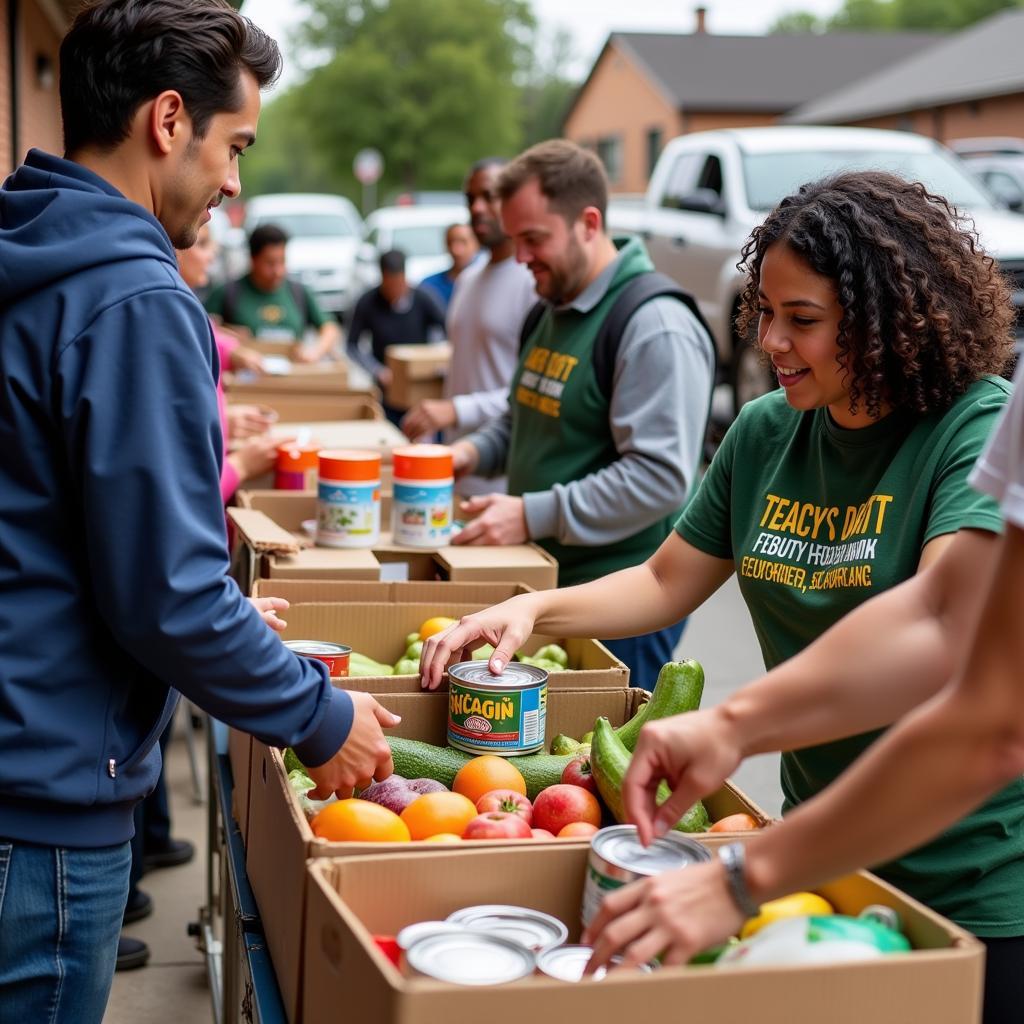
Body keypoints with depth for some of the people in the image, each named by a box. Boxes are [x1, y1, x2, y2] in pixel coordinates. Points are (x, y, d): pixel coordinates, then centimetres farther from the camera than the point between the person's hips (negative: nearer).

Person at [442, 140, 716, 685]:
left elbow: (660, 476, -25)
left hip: (618, 603, -9)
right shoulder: (554, 310, 13)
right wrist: (473, 451, 5)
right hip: (543, 582, 9)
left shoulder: (656, 325, -19)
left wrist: (532, 515, -25)